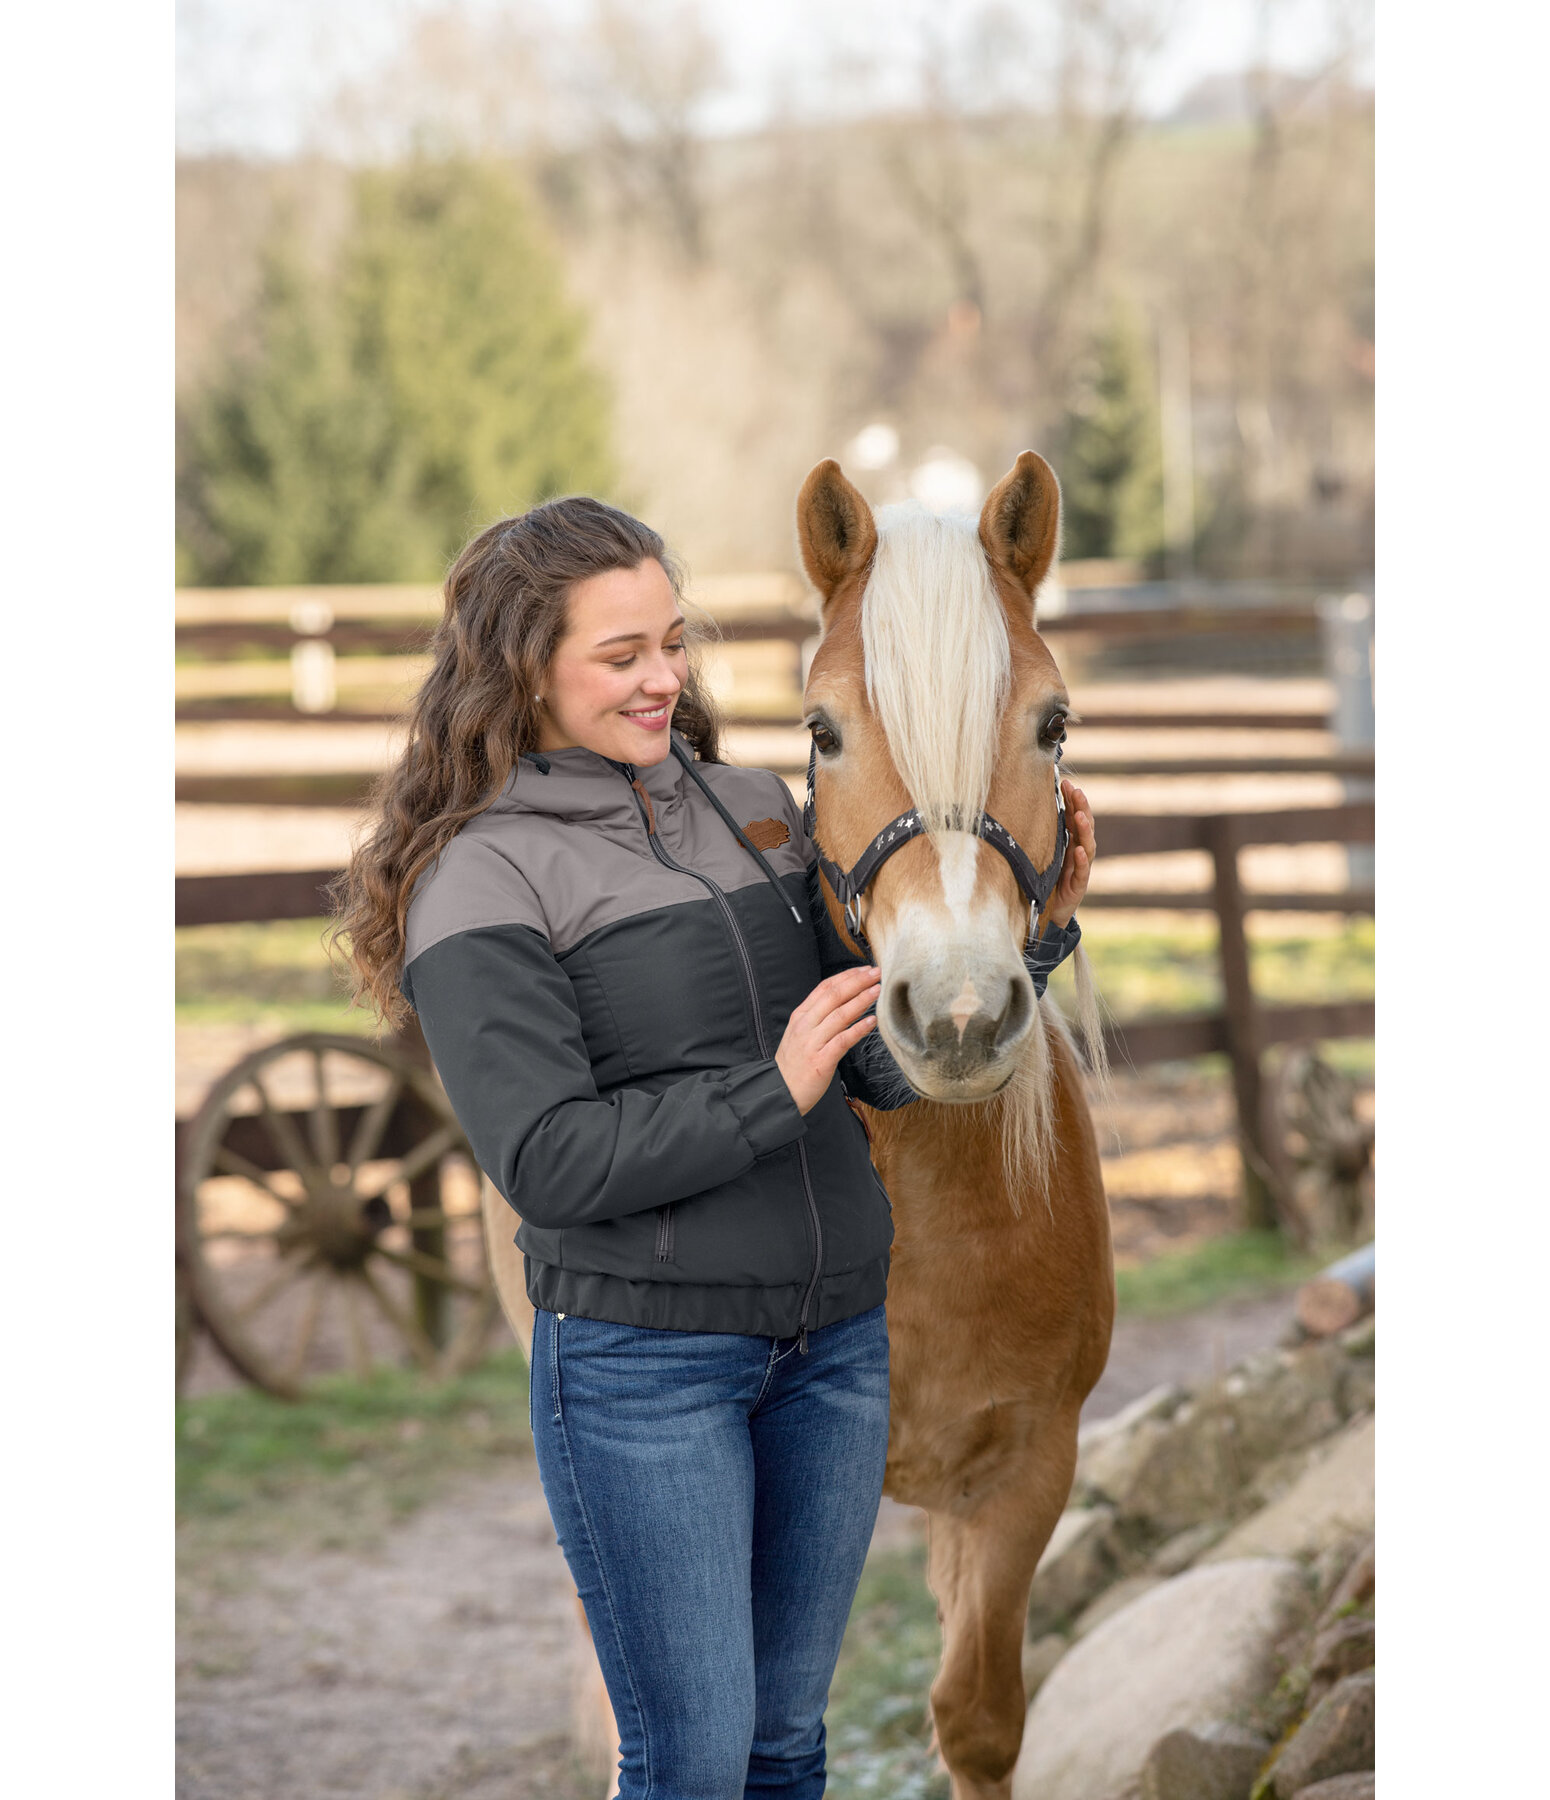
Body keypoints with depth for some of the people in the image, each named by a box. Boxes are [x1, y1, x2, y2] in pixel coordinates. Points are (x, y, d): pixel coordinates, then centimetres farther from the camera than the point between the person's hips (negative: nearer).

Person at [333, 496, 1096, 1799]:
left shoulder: (758, 809, 8)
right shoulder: (483, 881, -9)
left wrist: (1035, 930, -5)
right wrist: (772, 1090, -20)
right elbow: (548, 1158, -16)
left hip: (837, 1338, 6)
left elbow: (894, 1067, 9)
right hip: (642, 1361, -5)